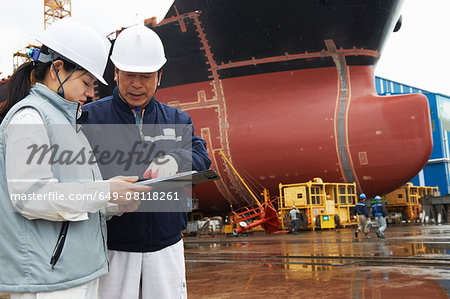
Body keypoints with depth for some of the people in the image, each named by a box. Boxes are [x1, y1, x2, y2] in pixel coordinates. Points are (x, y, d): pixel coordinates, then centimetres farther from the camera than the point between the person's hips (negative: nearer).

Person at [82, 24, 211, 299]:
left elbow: (201, 157, -5)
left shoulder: (178, 120, 11)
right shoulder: (90, 117, 2)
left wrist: (174, 160, -28)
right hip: (111, 249, -2)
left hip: (166, 248, 3)